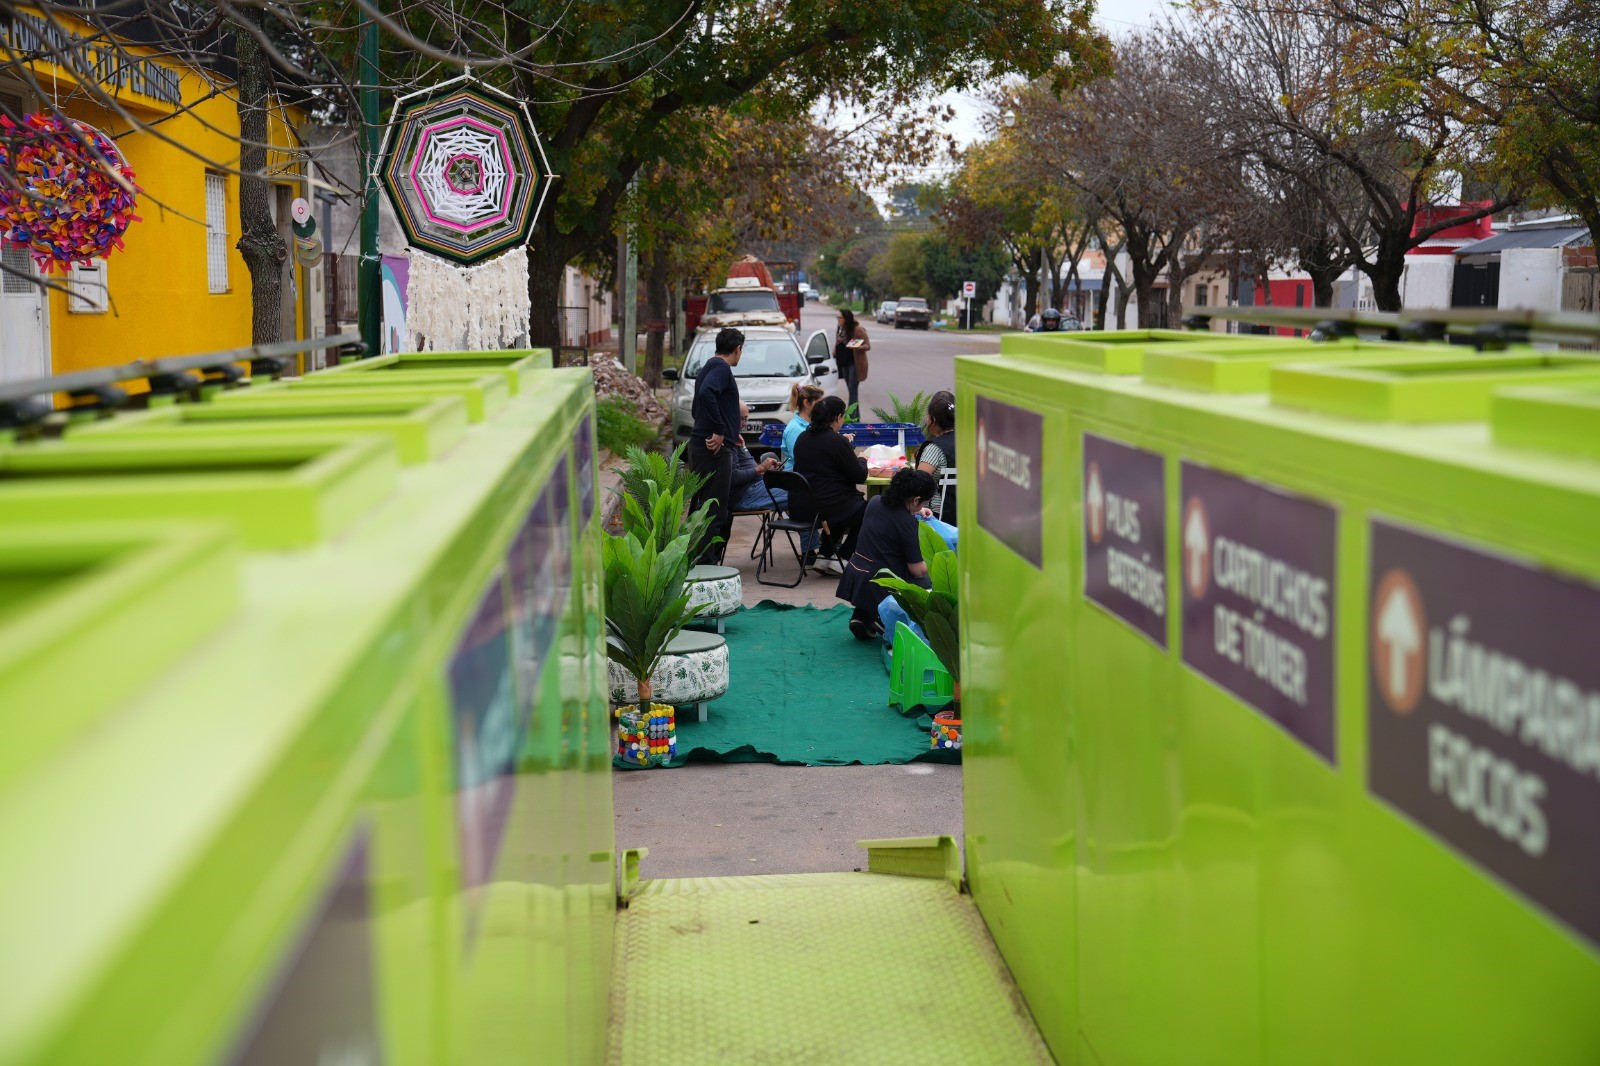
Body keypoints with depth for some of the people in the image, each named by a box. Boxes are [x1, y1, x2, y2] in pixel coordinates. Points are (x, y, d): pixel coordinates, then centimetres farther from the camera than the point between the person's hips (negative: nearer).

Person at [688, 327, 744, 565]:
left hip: (701, 446, 10)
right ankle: (706, 561, -6)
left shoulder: (708, 367, 20)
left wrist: (731, 424, 38)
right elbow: (706, 393, -29)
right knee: (714, 508, -7)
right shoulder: (721, 368, -10)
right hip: (715, 448, -10)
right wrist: (719, 431, -25)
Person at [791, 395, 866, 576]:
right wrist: (862, 460, 11)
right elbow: (859, 476, -10)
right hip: (827, 509, -8)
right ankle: (840, 558, 10)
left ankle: (825, 557, 26)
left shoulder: (803, 438, 7)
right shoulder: (837, 441, -15)